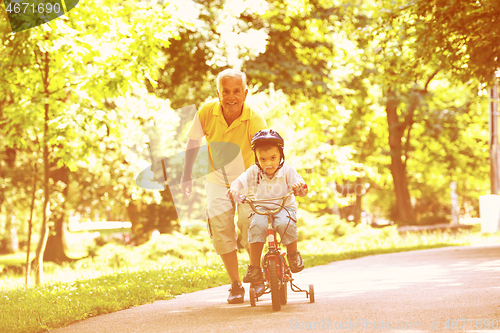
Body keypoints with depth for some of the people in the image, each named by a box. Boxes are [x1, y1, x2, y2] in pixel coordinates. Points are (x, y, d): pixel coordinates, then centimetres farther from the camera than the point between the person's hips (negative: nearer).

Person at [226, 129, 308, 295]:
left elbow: (303, 190, -14)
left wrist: (300, 187, -39)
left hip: (284, 208, -2)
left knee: (285, 224, -36)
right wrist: (234, 189, -36)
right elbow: (240, 181, -12)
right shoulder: (254, 172, -5)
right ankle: (254, 268, -22)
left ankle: (293, 254, -7)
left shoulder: (287, 170, -10)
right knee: (256, 226, -30)